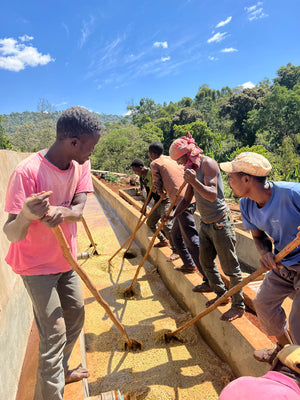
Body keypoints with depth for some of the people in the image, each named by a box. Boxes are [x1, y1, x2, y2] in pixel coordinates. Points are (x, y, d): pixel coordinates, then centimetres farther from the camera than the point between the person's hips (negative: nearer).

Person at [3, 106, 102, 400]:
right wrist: (26, 216, -52)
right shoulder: (27, 172, -27)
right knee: (54, 332, -4)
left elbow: (79, 209, -18)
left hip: (65, 258, 7)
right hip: (36, 264, -7)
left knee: (76, 315, 18)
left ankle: (61, 371, 42)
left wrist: (60, 212, -40)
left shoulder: (81, 164, -8)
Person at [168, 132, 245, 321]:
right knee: (206, 261, 18)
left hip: (220, 224, -9)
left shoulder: (208, 163, -16)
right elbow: (186, 200, 14)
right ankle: (222, 294, 36)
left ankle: (238, 306, 18)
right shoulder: (192, 168, 10)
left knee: (230, 266, 2)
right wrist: (172, 216, 1)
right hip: (205, 224, 9)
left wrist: (195, 182, -44)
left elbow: (212, 195, -28)